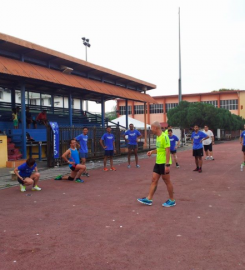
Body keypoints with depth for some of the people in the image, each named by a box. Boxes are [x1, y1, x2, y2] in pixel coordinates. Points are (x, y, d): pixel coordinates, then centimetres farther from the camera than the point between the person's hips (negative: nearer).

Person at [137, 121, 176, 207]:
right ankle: (149, 199, 14)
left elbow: (167, 151, -21)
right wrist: (152, 152, 10)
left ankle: (172, 201, 15)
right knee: (154, 180, 9)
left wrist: (167, 164, -23)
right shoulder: (158, 137, 10)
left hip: (164, 163, -9)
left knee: (167, 181, 2)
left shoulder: (164, 137, -17)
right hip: (158, 162, 9)